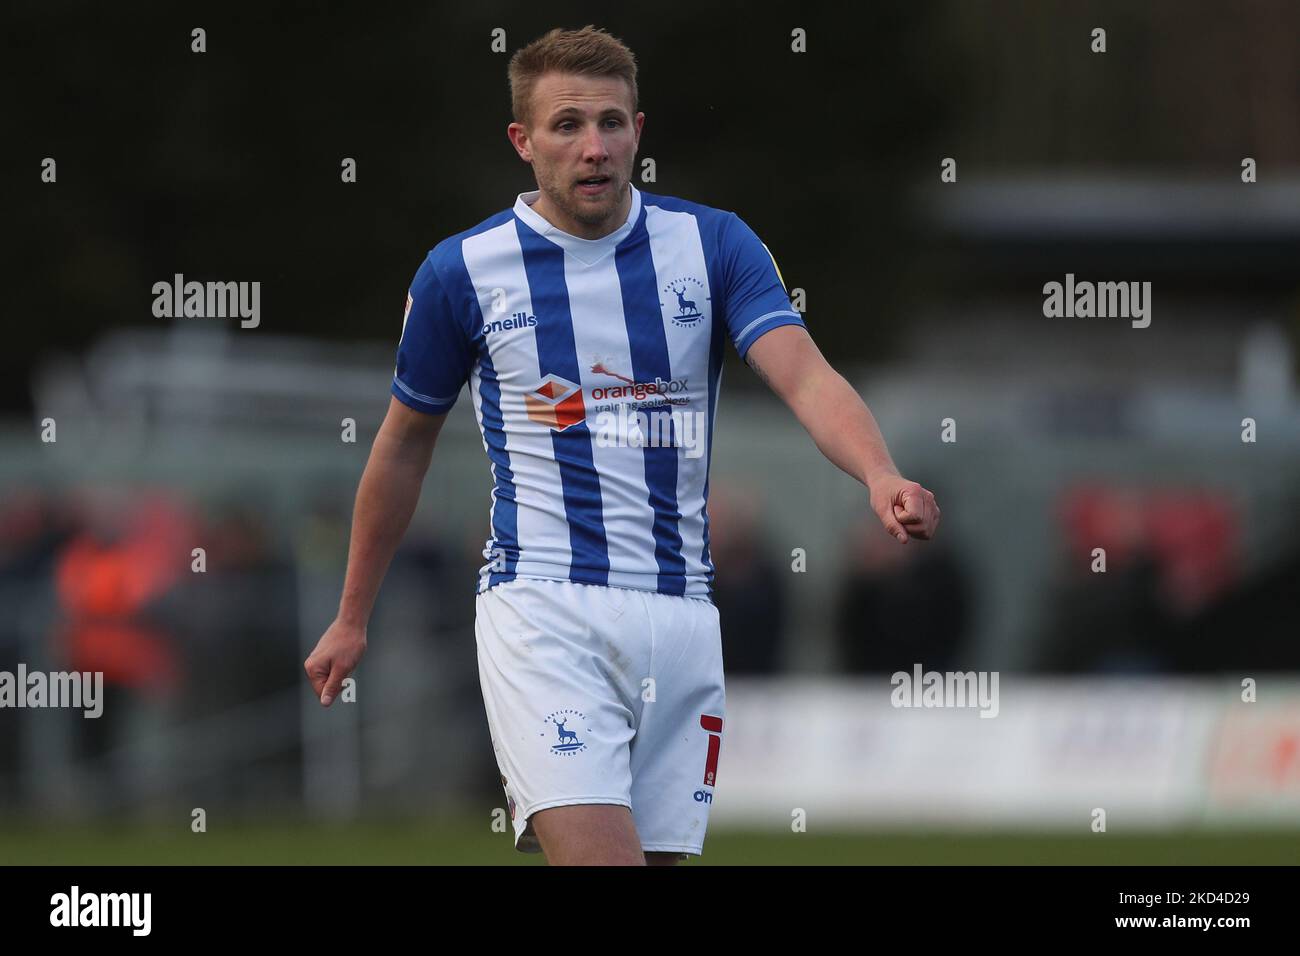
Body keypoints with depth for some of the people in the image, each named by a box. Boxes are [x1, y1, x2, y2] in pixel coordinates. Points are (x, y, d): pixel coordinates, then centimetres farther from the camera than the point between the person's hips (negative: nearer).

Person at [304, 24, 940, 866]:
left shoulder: (714, 245, 2)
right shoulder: (462, 271, 1)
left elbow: (806, 377, -12)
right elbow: (405, 443, 15)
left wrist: (882, 476, -34)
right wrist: (353, 619, 21)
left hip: (680, 614, 3)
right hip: (543, 608, -3)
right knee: (599, 857, -21)